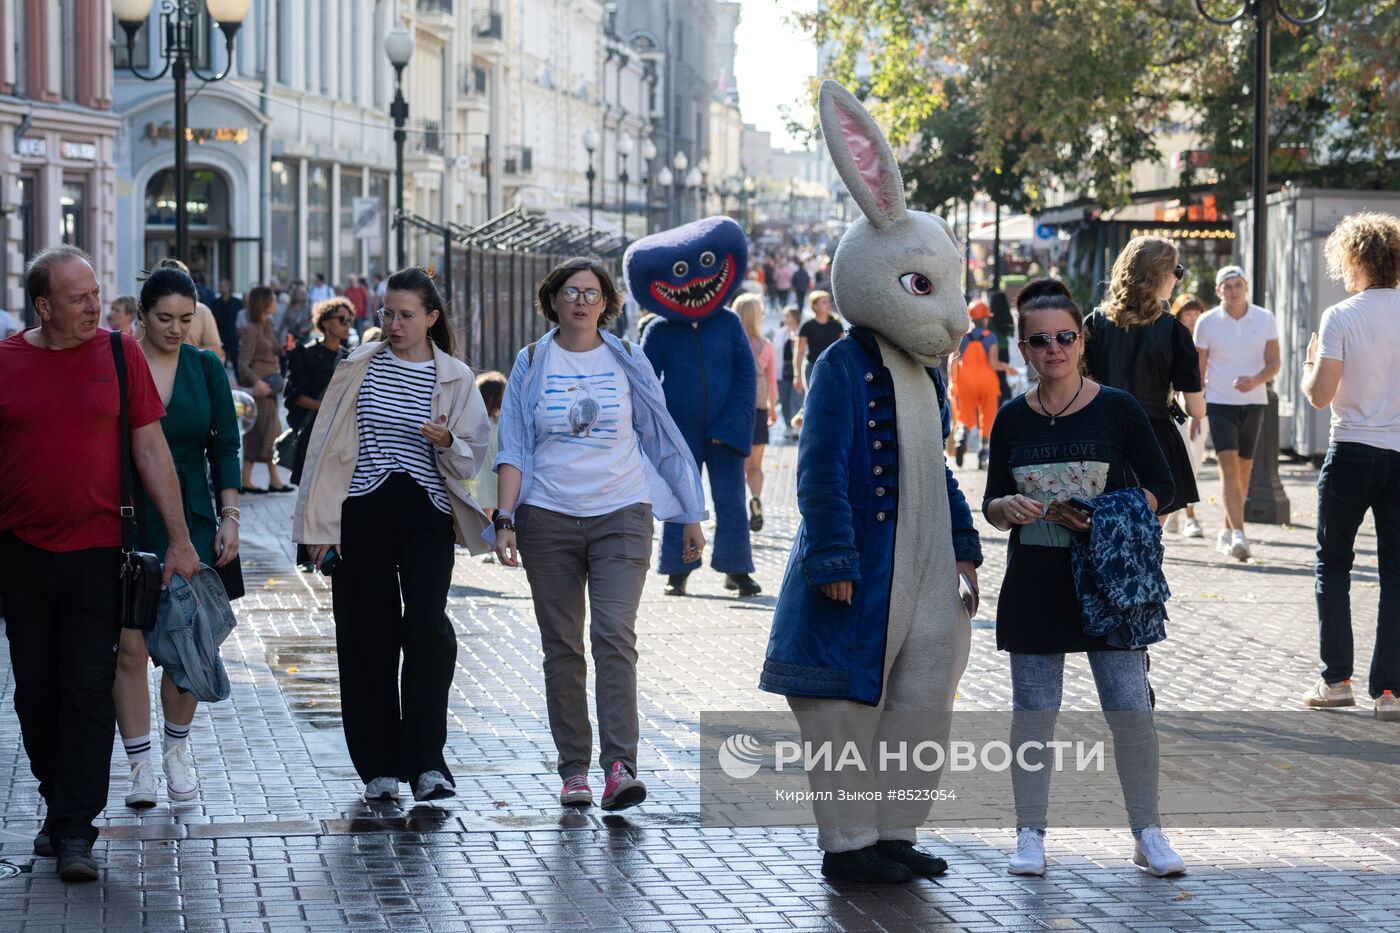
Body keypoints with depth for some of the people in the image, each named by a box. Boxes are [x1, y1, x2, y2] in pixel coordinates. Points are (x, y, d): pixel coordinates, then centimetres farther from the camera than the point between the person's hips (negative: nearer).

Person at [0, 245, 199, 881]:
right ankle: (59, 807, 25)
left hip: (95, 551, -2)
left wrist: (180, 540, 2)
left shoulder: (120, 355, 0)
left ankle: (75, 830, -2)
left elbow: (151, 451, 4)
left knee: (87, 691, -5)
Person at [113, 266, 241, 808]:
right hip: (126, 519, -2)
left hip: (191, 518, 2)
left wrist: (229, 516, 0)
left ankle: (177, 747, 22)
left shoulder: (205, 368, 5)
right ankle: (140, 764, 4)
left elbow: (226, 445, 8)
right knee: (130, 646, -4)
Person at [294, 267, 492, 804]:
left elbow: (472, 459, 7)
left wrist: (448, 443, -16)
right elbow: (327, 445, 8)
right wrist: (321, 524, 2)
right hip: (363, 516, 1)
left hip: (427, 517, -1)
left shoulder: (455, 378, 6)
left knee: (428, 629, -15)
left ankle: (426, 762, -11)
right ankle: (379, 766, 10)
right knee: (368, 639, 2)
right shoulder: (359, 368, 7)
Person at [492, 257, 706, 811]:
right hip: (548, 517, 1)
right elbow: (513, 449, 3)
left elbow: (662, 440, 13)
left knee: (615, 636, -15)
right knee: (562, 647, 3)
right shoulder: (531, 365, 6)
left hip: (621, 515, -1)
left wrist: (691, 516, 13)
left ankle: (619, 765, -21)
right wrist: (504, 521, -9)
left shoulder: (628, 364, 7)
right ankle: (574, 769, 10)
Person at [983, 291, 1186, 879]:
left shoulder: (1116, 409, -3)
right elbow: (991, 505, 11)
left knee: (1130, 709, -5)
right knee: (1032, 713, 4)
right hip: (1034, 583, 2)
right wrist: (1009, 507, -13)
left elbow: (1161, 487, 2)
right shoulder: (1013, 418, 4)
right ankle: (1030, 835, 13)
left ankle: (1147, 834, 6)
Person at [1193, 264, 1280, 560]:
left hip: (1253, 402, 2)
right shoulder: (1207, 322, -2)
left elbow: (1274, 363, -2)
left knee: (1243, 469, 8)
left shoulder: (1265, 319, 0)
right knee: (1228, 466, -15)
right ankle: (1238, 535, -24)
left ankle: (1227, 532, 22)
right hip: (1219, 402, -2)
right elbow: (1199, 367, 5)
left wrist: (1255, 380, -23)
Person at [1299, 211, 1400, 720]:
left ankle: (1336, 679, 10)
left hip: (1352, 453, -2)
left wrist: (1308, 363, 7)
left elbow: (1320, 395, -12)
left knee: (1333, 565, 12)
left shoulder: (1340, 317, -10)